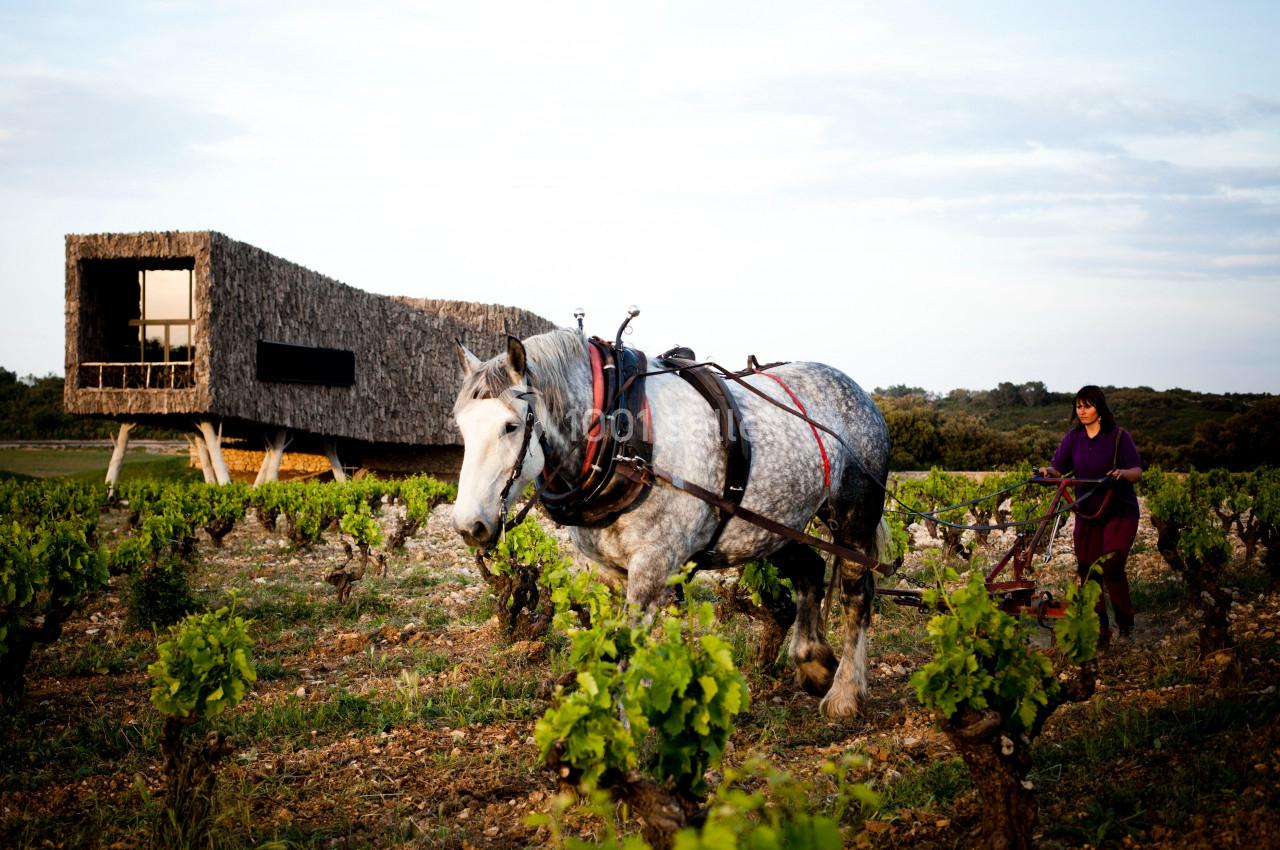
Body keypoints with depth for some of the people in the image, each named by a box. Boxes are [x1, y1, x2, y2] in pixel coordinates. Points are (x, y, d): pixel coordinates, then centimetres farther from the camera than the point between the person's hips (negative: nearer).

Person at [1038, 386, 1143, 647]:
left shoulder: (1119, 436, -6)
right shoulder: (1073, 437, 4)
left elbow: (1137, 471, -9)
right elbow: (1059, 469, -3)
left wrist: (1123, 473, -31)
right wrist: (1048, 471, -26)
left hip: (1120, 511, -4)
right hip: (1087, 513, 4)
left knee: (1111, 566, -17)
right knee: (1088, 571, 2)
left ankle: (1125, 622, 2)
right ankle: (1100, 631, 13)